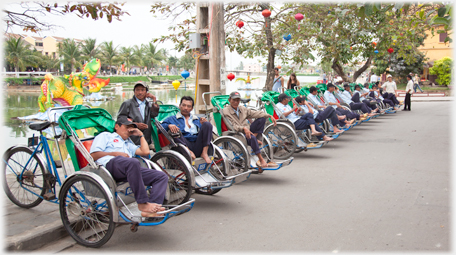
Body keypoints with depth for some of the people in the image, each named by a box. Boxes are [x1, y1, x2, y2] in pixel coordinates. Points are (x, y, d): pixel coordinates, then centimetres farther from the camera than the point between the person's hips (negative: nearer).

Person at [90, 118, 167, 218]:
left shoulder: (128, 143, 44)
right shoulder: (105, 136, 27)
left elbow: (145, 152, 30)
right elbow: (93, 155, 10)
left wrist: (141, 135, 37)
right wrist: (115, 153, 1)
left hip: (130, 169, 7)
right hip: (109, 164, -6)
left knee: (162, 176, -11)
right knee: (133, 162, -41)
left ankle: (152, 207, -34)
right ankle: (142, 203, -36)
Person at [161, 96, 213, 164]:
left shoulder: (197, 120, 29)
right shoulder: (172, 119, 20)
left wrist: (204, 124, 1)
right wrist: (169, 126, -17)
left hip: (198, 147, 3)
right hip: (184, 146, -2)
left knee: (207, 124, -13)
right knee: (174, 131, -25)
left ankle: (204, 153, -22)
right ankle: (188, 151, -38)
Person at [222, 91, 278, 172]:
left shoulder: (242, 109, 15)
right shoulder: (226, 111, -5)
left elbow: (255, 113, 6)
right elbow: (232, 125, -17)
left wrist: (269, 116, -7)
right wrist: (243, 128, -35)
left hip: (247, 131, 7)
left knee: (262, 119, -5)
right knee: (252, 138, -37)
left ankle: (255, 137, -18)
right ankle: (261, 160, -36)